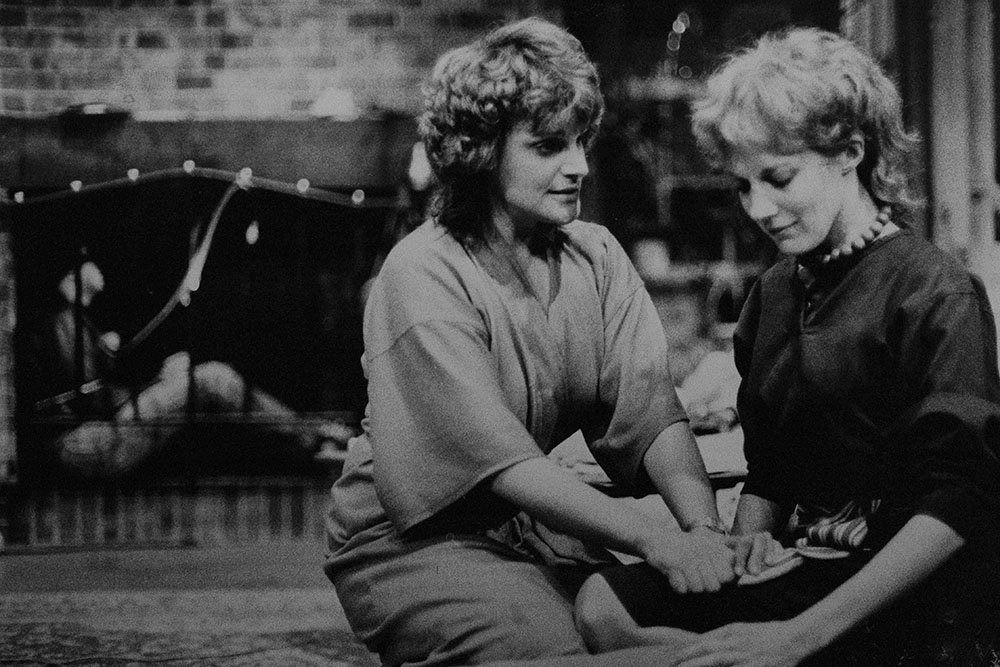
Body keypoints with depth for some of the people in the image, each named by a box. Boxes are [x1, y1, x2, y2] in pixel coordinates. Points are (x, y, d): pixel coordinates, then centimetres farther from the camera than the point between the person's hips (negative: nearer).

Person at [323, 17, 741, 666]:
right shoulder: (424, 277, -19)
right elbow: (505, 463, -26)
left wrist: (703, 528, -29)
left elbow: (652, 413, -10)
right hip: (414, 538, -5)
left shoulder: (596, 255, 0)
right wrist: (656, 540, -35)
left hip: (541, 518, 6)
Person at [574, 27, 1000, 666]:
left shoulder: (933, 291, -10)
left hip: (905, 596, -7)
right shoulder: (774, 292, 15)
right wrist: (749, 536, -3)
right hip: (800, 563, 7)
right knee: (602, 605, -15)